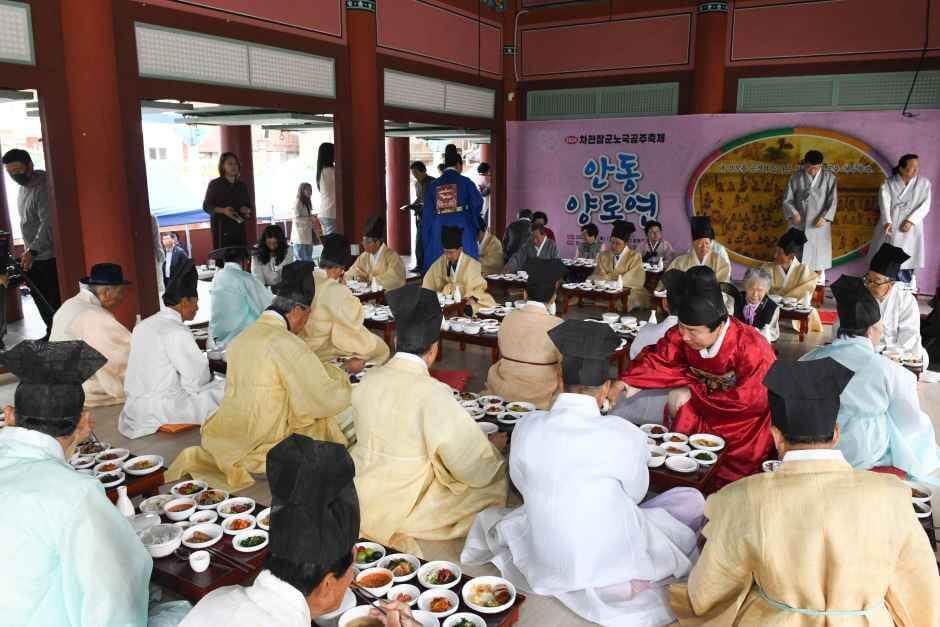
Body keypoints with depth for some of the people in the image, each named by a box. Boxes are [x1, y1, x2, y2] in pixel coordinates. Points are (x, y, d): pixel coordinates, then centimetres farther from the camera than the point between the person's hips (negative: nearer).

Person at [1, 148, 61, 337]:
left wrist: (32, 251, -30)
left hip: (48, 256, -9)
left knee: (54, 301, -7)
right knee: (40, 300, 12)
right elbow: (27, 222, 18)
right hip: (32, 256, 9)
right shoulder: (23, 187, 13)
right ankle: (52, 334, 22)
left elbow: (48, 223, -23)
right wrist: (28, 251, 15)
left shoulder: (43, 186, -15)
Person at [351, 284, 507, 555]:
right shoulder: (432, 393, -23)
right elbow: (473, 467, -19)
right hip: (400, 511, -6)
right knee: (495, 483, 5)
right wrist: (495, 456, 1)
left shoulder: (367, 382, -5)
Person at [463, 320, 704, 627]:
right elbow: (634, 494, -1)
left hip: (543, 565, 5)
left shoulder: (526, 428, -13)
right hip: (614, 569, -5)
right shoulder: (626, 435, -22)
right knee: (693, 499, 13)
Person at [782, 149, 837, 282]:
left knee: (819, 249, 8)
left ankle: (820, 276, 22)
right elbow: (787, 200, 0)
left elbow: (833, 200, -4)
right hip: (800, 223, 0)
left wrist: (824, 217, -16)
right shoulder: (796, 178, -3)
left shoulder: (829, 177, -3)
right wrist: (794, 213, -16)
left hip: (819, 223, 0)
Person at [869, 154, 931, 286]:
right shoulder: (888, 184, -1)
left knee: (905, 261, -2)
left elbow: (925, 206, -2)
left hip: (910, 229, 0)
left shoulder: (924, 183, 2)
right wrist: (887, 222, -28)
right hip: (889, 228, 0)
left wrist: (910, 220, -17)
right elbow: (884, 204, -13)